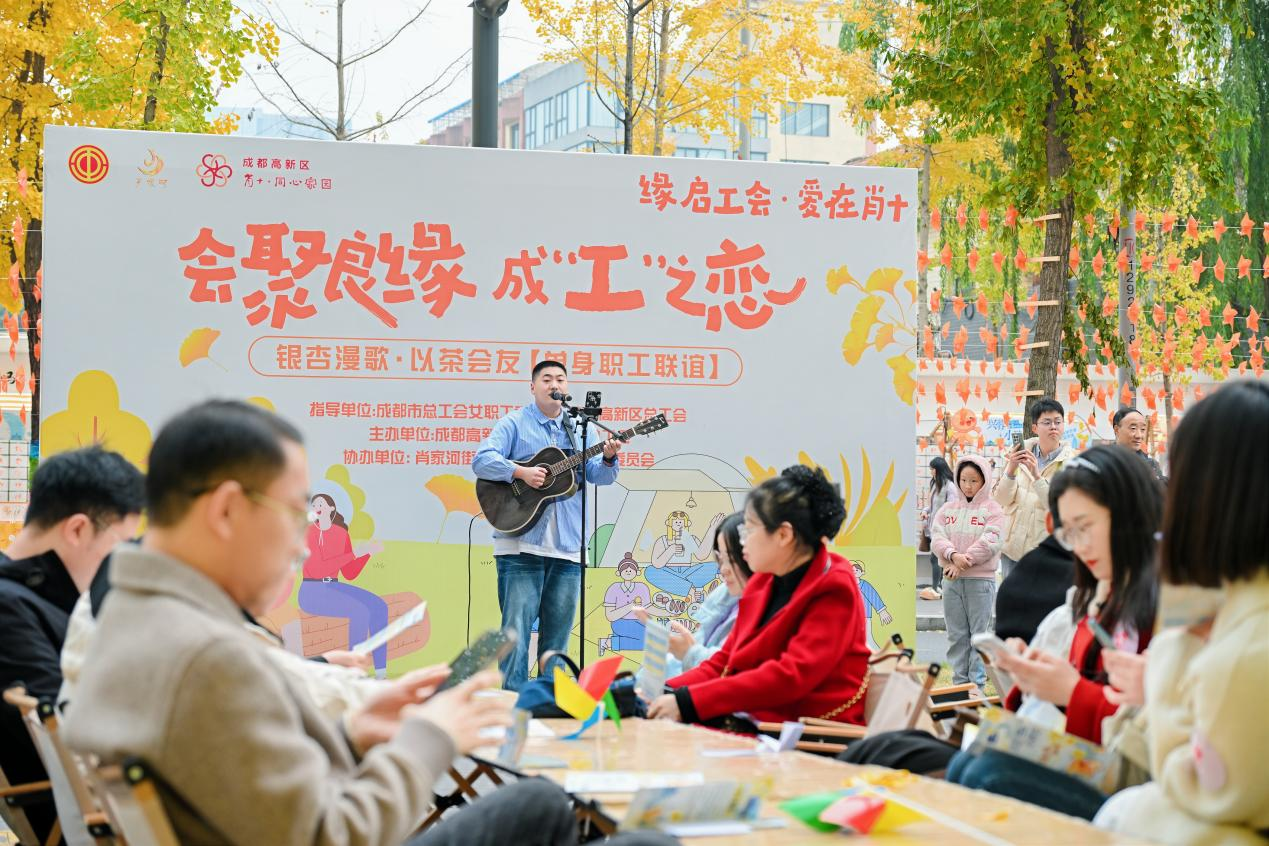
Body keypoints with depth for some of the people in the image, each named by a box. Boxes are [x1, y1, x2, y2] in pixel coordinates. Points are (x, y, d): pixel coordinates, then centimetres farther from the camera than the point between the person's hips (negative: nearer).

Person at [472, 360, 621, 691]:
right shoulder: (515, 424, 2)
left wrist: (608, 458, -13)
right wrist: (521, 472, -21)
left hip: (567, 547, 5)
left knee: (557, 633, 9)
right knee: (517, 627, -8)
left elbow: (597, 475, 8)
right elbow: (481, 461, -8)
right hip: (521, 543, -5)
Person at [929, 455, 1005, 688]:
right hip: (952, 580, 4)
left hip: (981, 579, -4)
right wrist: (953, 555, -18)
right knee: (956, 634, 8)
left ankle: (977, 683, 4)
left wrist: (964, 562, -16)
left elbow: (990, 542, -12)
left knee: (979, 633, 0)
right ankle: (959, 681, 15)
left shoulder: (992, 509, -1)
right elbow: (937, 537, 0)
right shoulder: (948, 508, 11)